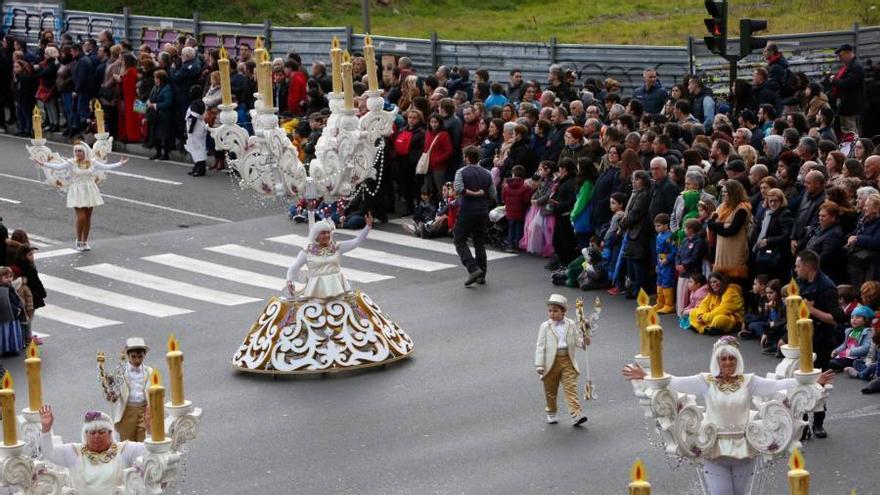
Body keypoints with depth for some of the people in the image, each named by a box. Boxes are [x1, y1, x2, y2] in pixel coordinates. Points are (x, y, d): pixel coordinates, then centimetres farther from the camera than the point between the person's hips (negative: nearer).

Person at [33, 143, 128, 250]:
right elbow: (58, 167, -15)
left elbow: (105, 166, 10)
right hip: (77, 192, -3)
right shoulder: (71, 163, -6)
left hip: (90, 191, 3)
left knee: (88, 218, 6)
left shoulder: (92, 162, 2)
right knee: (81, 217, -12)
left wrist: (120, 163, 10)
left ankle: (85, 242, 19)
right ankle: (79, 241, 5)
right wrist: (44, 164, -26)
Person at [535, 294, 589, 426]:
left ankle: (576, 415, -15)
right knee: (550, 390, 12)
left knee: (571, 388, -9)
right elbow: (540, 346, -3)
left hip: (567, 361, 0)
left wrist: (584, 342, -15)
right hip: (551, 362, 0)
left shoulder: (571, 325, 3)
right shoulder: (545, 327, -1)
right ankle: (551, 413, 32)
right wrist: (539, 365, -9)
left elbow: (577, 340, 9)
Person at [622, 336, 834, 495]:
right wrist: (645, 376, -15)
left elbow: (777, 386, -6)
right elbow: (675, 382, -6)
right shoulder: (706, 382, -1)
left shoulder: (749, 381, 0)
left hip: (743, 449, 1)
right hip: (715, 449, -1)